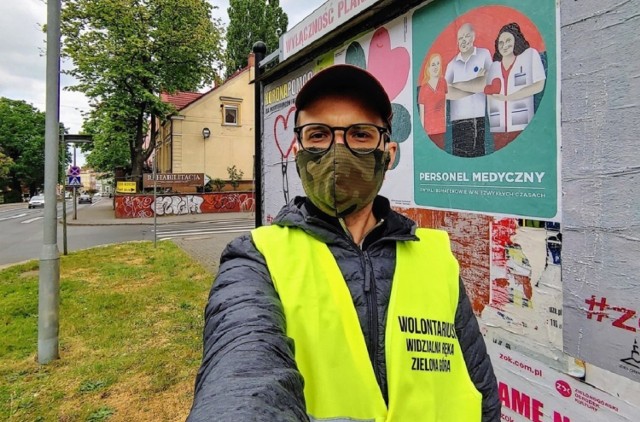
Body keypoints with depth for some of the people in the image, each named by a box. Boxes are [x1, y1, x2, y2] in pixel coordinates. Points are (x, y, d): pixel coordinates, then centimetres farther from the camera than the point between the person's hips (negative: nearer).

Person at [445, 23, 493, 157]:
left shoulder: (484, 54, 7)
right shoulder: (452, 63, 11)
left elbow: (485, 84, -4)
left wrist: (456, 84, 0)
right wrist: (475, 87, -6)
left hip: (481, 118, -1)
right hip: (458, 121, 1)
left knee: (481, 156, -2)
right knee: (459, 157, -3)